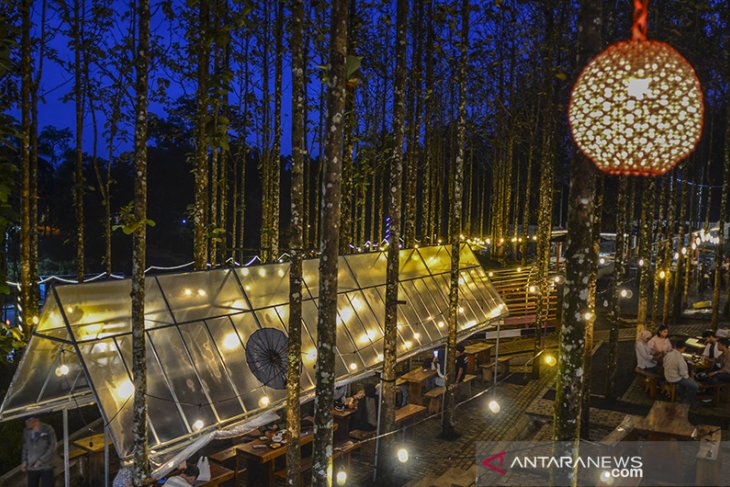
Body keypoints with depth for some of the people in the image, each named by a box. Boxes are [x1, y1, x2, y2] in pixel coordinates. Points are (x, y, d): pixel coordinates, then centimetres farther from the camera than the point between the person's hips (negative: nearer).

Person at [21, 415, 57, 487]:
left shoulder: (47, 429, -8)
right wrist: (24, 461, 3)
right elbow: (25, 448, 16)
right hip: (31, 468, 4)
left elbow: (52, 447, -8)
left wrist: (41, 460, -15)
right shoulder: (26, 431, 5)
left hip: (46, 467, -4)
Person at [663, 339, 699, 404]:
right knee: (695, 386, 0)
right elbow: (682, 372, -25)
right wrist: (687, 376, -2)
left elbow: (665, 364, 8)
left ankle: (682, 393, 47)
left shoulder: (668, 353, -7)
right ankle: (687, 403, 12)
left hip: (667, 376, 8)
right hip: (675, 379, -8)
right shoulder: (679, 357, -30)